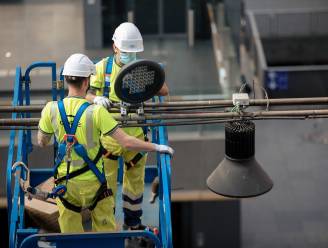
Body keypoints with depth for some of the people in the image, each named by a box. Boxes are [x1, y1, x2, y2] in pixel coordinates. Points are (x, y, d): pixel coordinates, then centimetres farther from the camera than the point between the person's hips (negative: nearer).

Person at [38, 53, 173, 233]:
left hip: (65, 183, 3)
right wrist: (157, 147, -9)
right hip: (93, 183, -3)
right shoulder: (96, 112, -20)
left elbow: (41, 142, 5)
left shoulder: (51, 109, -11)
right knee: (105, 231, 15)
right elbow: (126, 142, -21)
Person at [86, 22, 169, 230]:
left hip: (135, 133, 3)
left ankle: (133, 221, 36)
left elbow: (165, 91, -6)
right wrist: (96, 99, -30)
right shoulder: (102, 67, -6)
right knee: (107, 180, 2)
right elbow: (87, 94, -7)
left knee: (135, 179, 17)